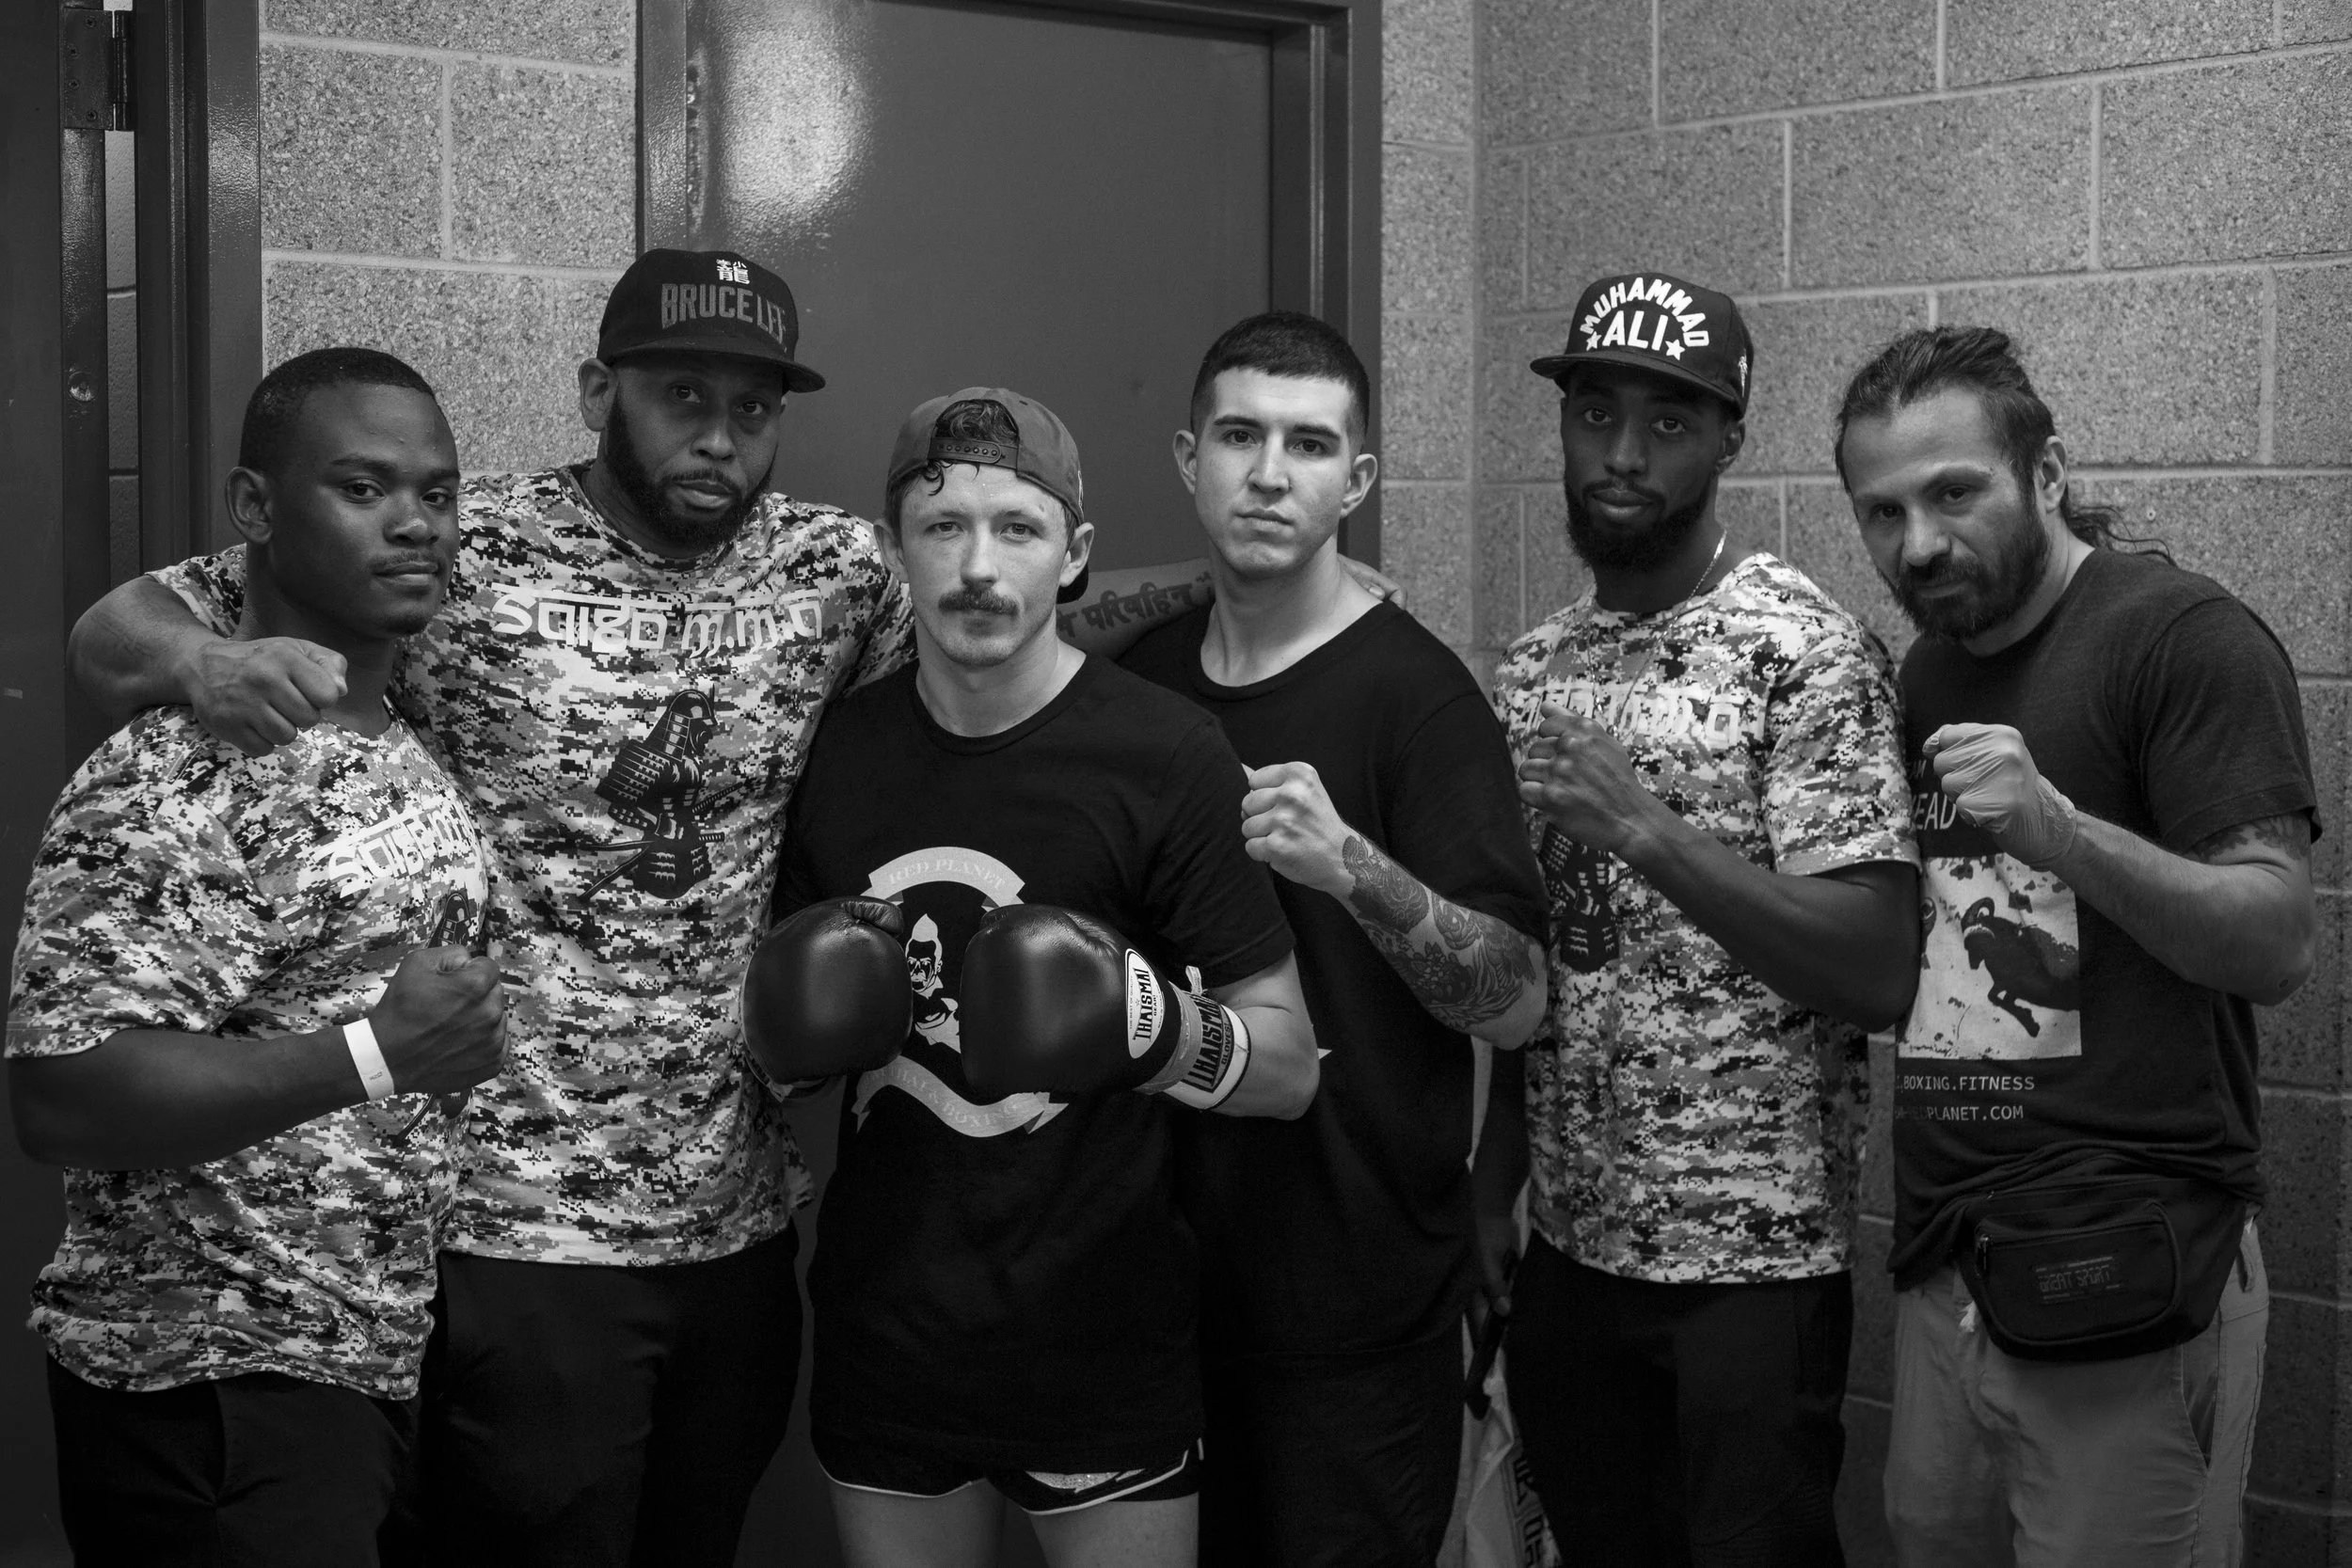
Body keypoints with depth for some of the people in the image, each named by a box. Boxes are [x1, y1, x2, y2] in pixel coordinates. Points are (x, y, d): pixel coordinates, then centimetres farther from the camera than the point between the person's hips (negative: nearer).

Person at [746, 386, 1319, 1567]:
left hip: (1101, 1349, -3)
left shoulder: (1165, 752, -11)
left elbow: (1289, 1069, -7)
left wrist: (1159, 1031, -26)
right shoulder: (837, 747, 1)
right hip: (882, 1335, 4)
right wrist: (799, 1024, -7)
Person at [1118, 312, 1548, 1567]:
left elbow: (1518, 1003, -17)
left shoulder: (1412, 692, -11)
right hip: (1170, 1273, 5)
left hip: (1356, 1310, -5)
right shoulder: (1138, 680, 5)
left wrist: (1352, 868, -31)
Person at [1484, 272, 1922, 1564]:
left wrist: (1654, 835, -25)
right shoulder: (1530, 674, 8)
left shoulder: (1806, 654, -10)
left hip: (1750, 1262, -5)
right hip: (1563, 1252, 5)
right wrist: (1489, 1203, 10)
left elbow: (1879, 972, -17)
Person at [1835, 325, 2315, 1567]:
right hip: (1945, 1267, 7)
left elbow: (2277, 945, -15)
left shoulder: (2185, 637, -8)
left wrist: (2060, 832, -28)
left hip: (2126, 1283, -6)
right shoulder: (1927, 672, 14)